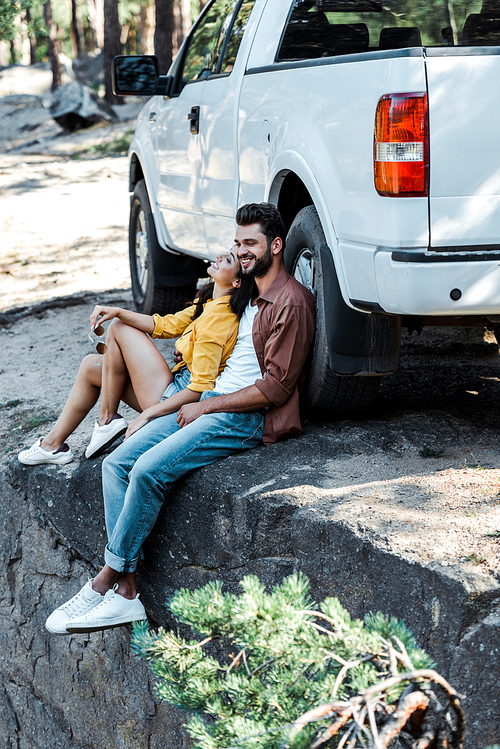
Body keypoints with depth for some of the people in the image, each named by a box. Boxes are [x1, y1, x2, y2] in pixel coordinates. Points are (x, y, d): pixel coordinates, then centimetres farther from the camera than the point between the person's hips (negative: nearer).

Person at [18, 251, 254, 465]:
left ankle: (106, 421, 0)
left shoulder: (217, 318, -24)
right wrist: (118, 312, -3)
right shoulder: (209, 303, 6)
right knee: (91, 365, 14)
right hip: (181, 384, 10)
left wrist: (147, 415, -24)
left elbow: (201, 389, -27)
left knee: (119, 329, -5)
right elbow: (167, 325, 10)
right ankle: (54, 443, 17)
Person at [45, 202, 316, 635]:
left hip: (248, 418, -10)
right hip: (210, 402, 10)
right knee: (117, 463, -9)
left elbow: (275, 387, -15)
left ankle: (106, 581, -15)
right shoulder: (251, 298, 24)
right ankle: (126, 591, -15)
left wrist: (206, 406, -12)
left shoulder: (291, 302, -9)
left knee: (150, 469, -27)